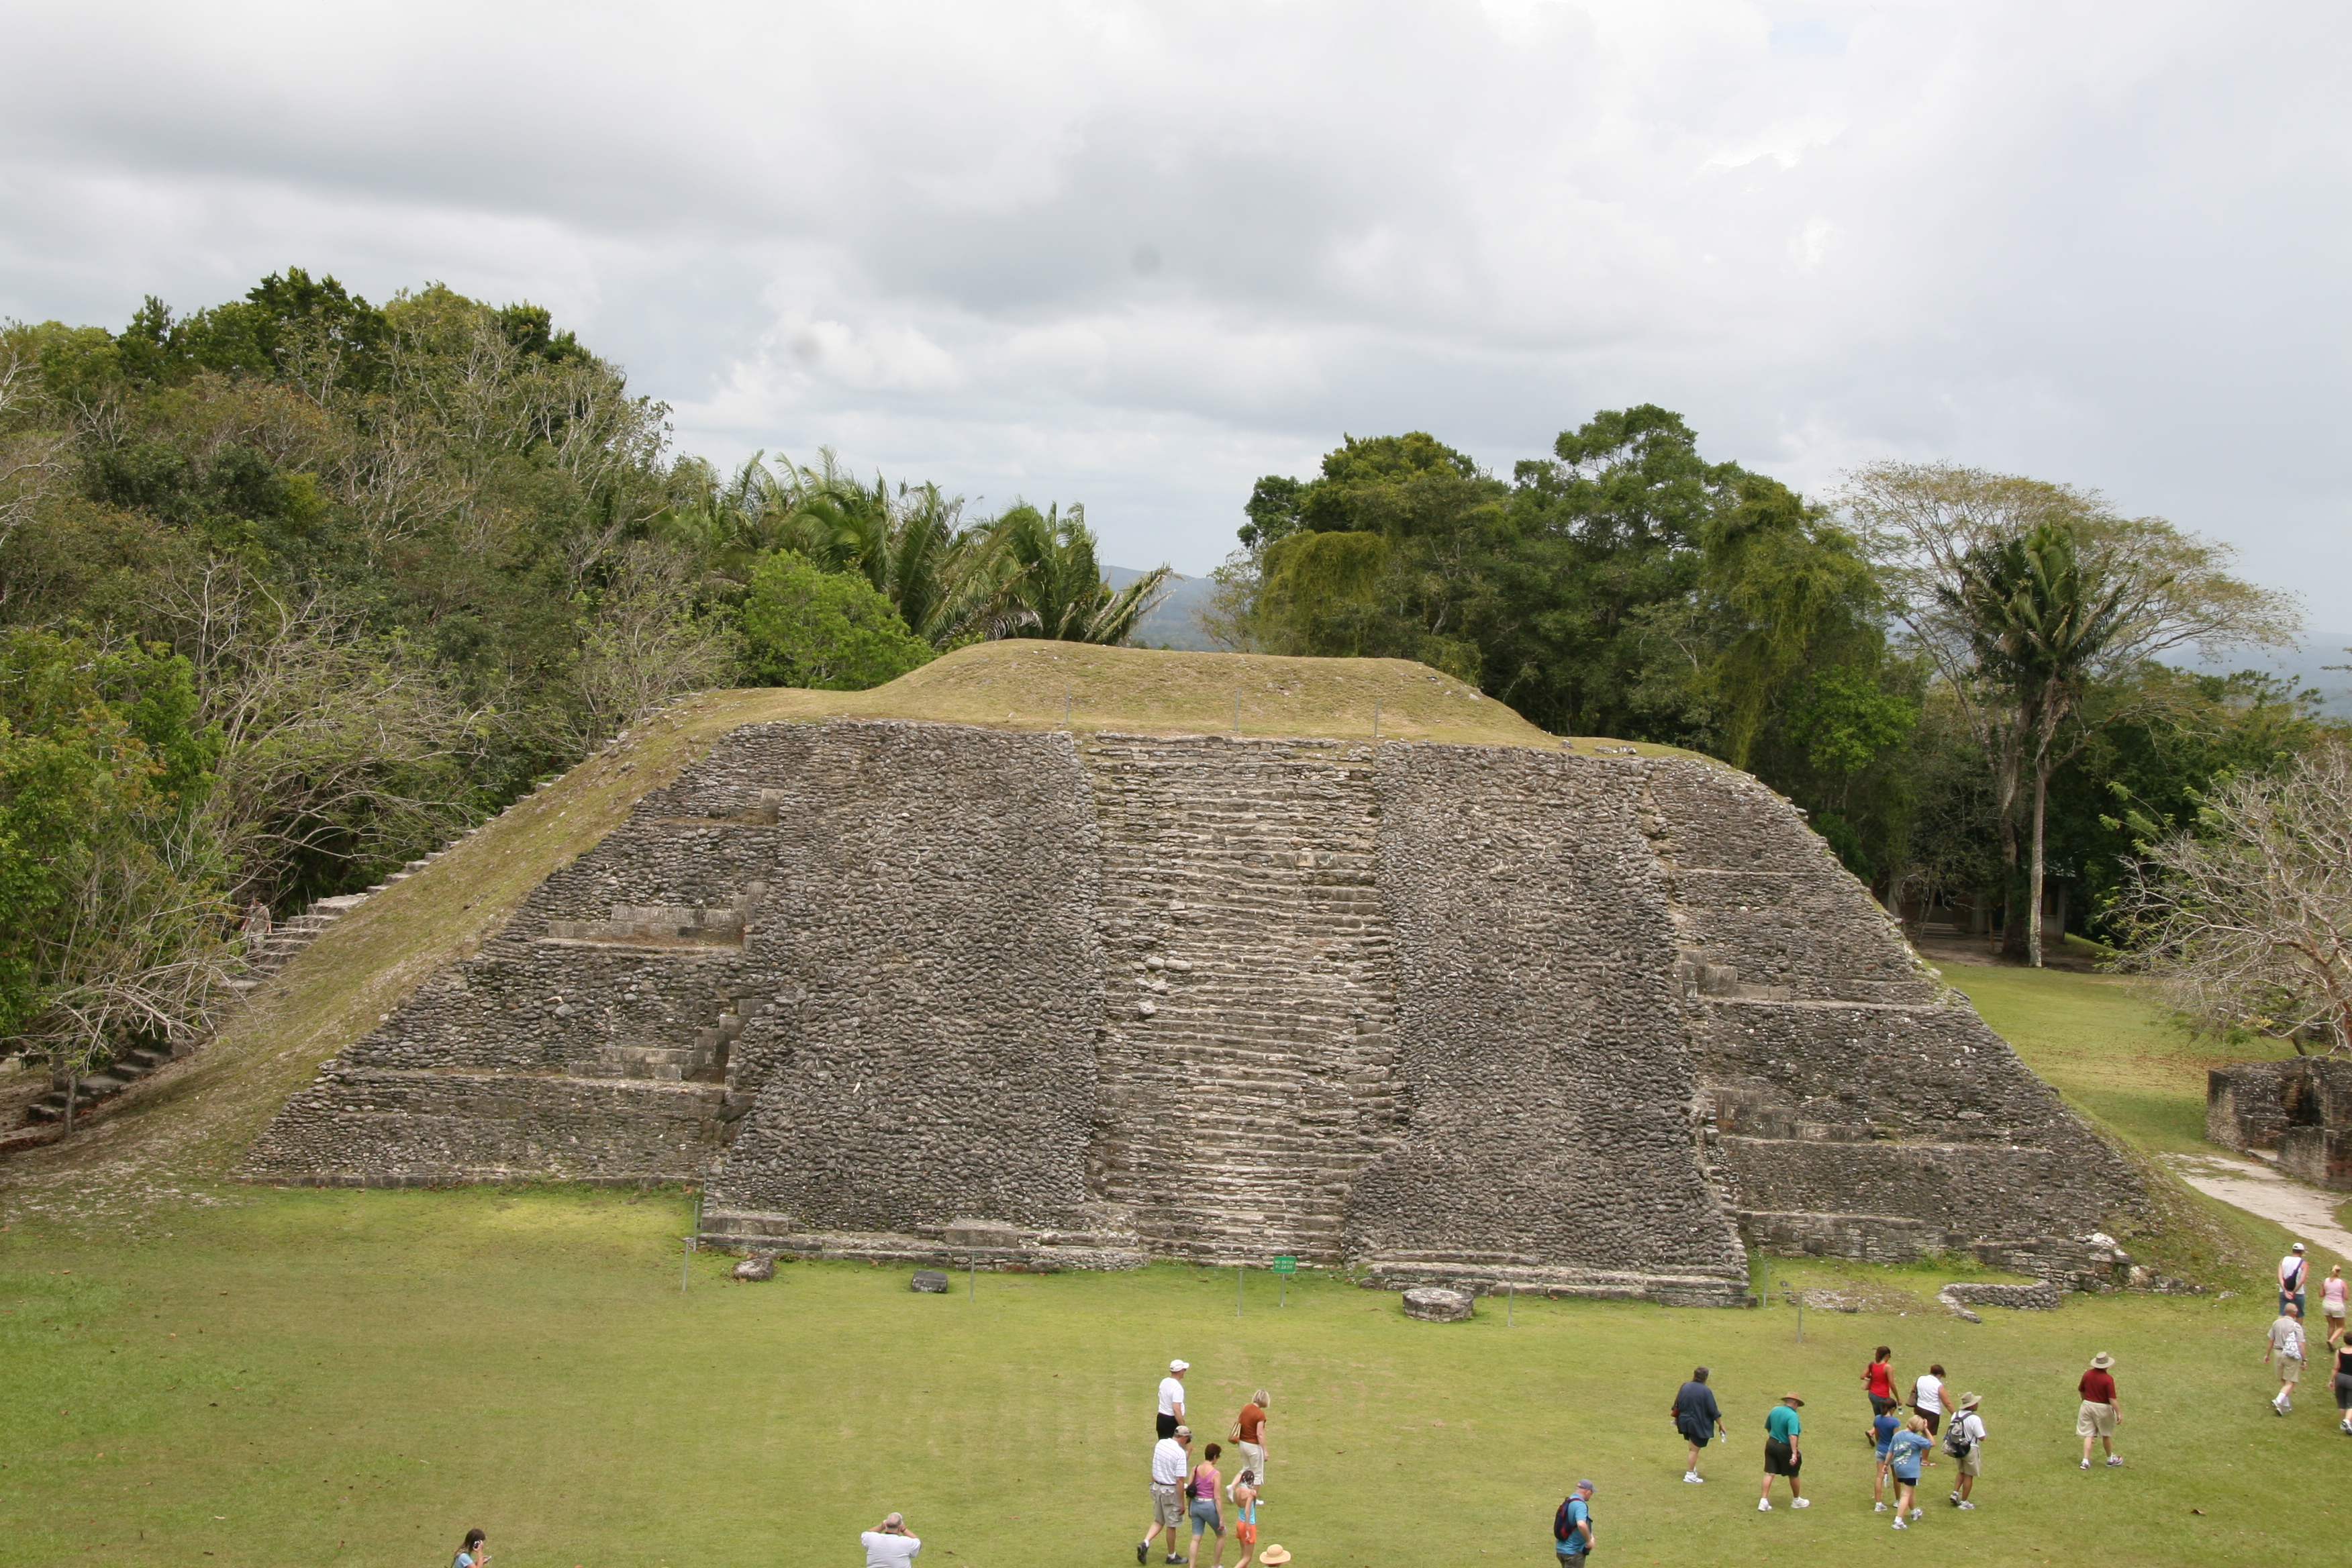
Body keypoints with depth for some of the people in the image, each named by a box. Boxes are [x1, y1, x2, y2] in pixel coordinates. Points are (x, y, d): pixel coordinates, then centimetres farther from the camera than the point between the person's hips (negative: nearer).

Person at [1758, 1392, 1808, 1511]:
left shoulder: (1774, 1410, 1)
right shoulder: (1792, 1415, -21)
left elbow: (1768, 1428, 16)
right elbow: (1793, 1435, -32)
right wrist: (1794, 1453, -36)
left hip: (1771, 1444, 6)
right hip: (1785, 1448, -6)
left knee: (1769, 1473, 6)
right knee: (1793, 1475, 15)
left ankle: (1763, 1501, -3)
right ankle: (1797, 1501, 32)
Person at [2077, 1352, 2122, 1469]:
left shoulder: (2087, 1375, -4)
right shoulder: (2108, 1379, -20)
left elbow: (2081, 1390, 10)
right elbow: (2112, 1399, -21)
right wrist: (2119, 1413, -13)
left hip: (2087, 1406, 4)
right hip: (2102, 1408, -4)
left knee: (2088, 1435, 7)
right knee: (2106, 1435, 16)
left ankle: (2085, 1461, -1)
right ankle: (2111, 1459, 33)